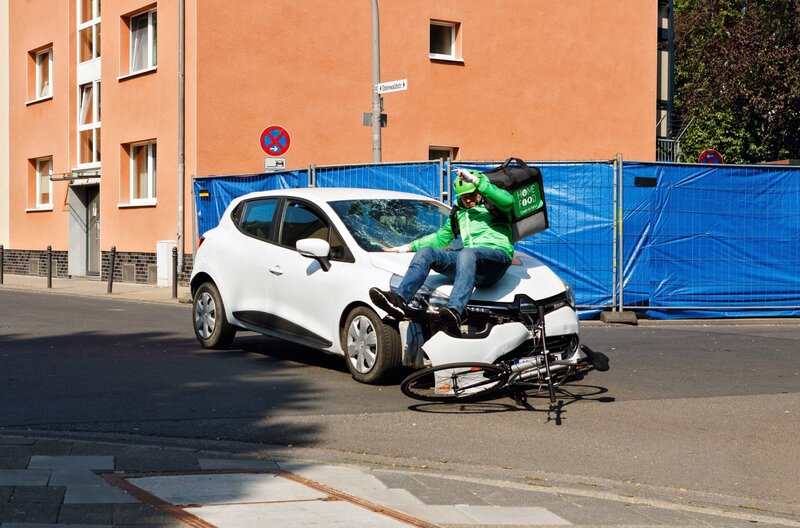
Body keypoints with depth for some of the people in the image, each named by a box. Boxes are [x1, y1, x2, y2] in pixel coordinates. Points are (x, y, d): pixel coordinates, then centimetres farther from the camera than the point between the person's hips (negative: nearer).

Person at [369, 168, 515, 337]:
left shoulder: (493, 205, 15)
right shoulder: (459, 213, 34)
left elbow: (508, 201, -11)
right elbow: (440, 238, 41)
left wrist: (475, 180, -12)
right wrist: (407, 247, 33)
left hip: (497, 255, -6)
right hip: (468, 260, 6)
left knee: (467, 254, -40)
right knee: (425, 252, -14)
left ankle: (455, 312, -64)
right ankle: (399, 299, -38)